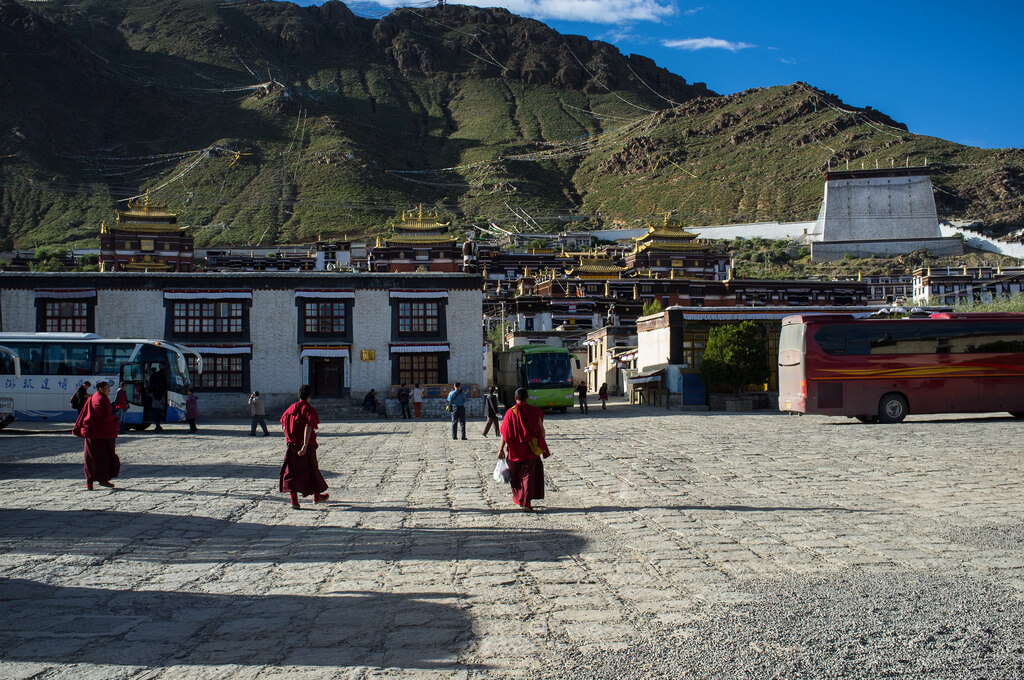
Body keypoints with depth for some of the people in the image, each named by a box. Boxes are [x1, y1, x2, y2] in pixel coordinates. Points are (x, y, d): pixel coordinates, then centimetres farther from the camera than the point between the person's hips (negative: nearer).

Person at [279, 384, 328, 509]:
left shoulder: (290, 408, 7)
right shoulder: (309, 410, -10)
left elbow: (283, 425, 13)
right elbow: (308, 427, -22)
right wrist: (305, 446, -29)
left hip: (291, 444, 4)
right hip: (307, 446, -4)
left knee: (292, 470, 4)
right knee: (311, 469, 11)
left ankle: (294, 499, -6)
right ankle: (316, 496, 26)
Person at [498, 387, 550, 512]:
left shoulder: (510, 412, -7)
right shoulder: (534, 411, -6)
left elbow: (504, 433, -7)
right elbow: (541, 429, -4)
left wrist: (501, 449, -1)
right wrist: (542, 446, 7)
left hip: (515, 449, 1)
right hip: (530, 449, -1)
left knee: (516, 475, 19)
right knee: (529, 475, 4)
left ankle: (518, 499, 32)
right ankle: (526, 503, -6)